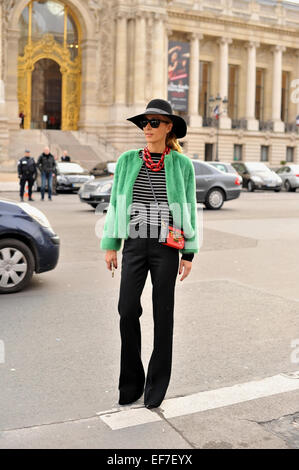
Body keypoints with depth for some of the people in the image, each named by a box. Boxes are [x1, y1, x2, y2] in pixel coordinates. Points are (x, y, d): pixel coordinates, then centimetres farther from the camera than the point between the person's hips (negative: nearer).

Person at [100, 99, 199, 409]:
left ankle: (156, 384, 20)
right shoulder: (127, 161, 4)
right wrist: (110, 245, 4)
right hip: (134, 244, 2)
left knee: (163, 313, 4)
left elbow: (188, 209, 2)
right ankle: (131, 382, 16)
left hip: (166, 246, -2)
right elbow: (116, 204, 8)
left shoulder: (182, 164, -1)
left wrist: (189, 254, -1)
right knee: (127, 309, -3)